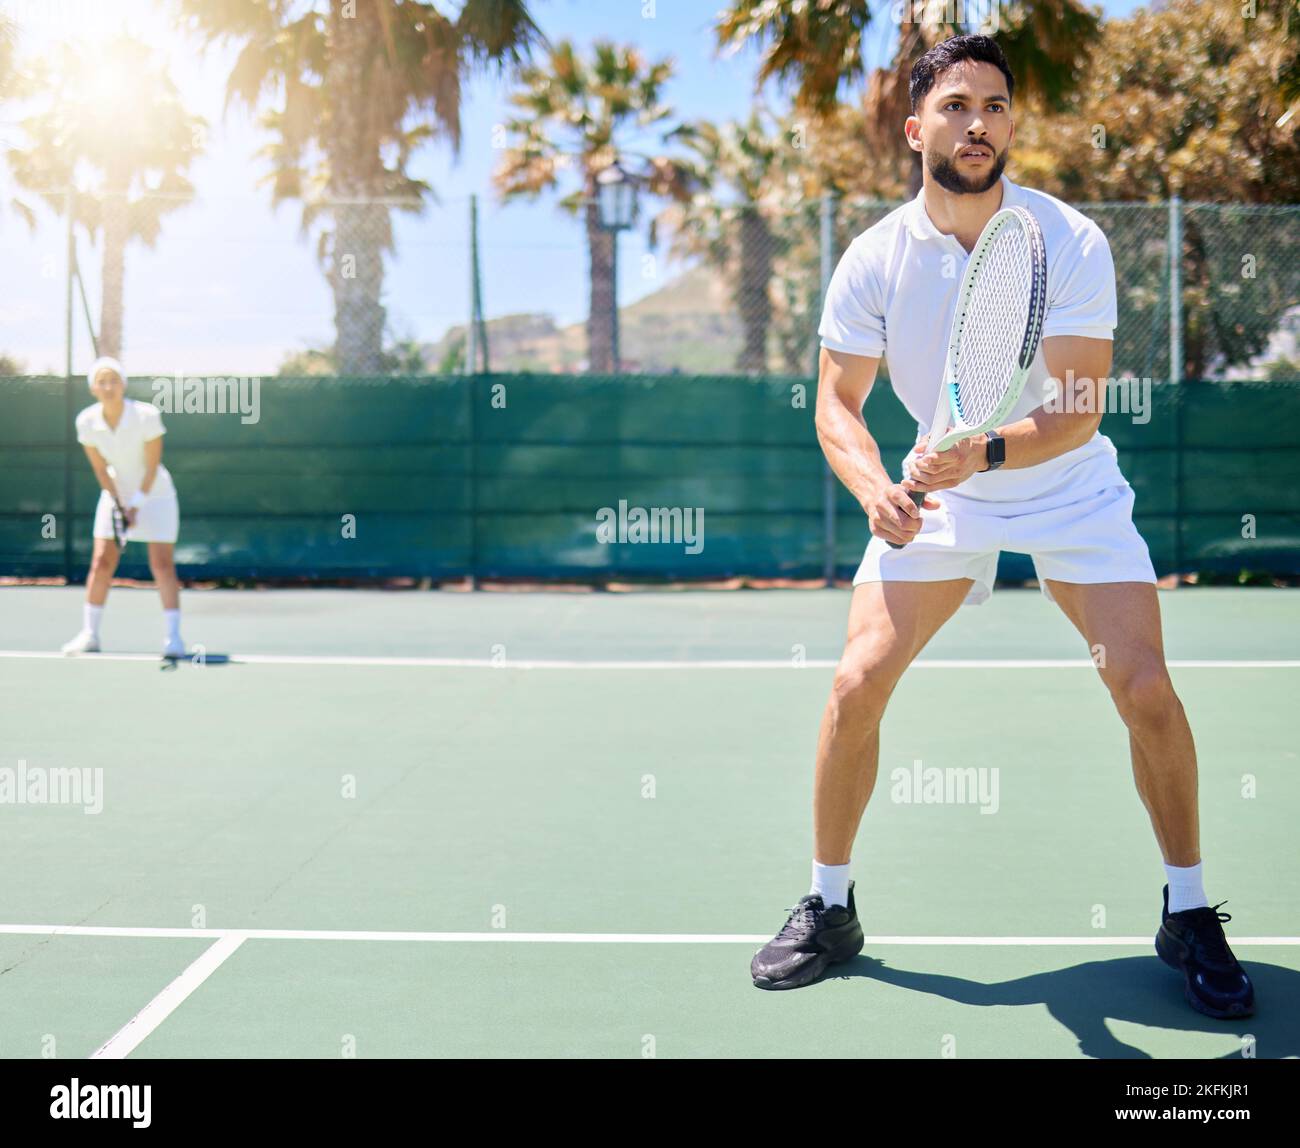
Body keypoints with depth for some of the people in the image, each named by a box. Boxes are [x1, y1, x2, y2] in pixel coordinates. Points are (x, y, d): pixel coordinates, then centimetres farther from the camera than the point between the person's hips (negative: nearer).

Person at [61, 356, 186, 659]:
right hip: (116, 495, 3)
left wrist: (136, 504, -16)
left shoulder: (147, 415, -23)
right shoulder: (86, 421, -13)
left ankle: (173, 637, -7)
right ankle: (89, 634, 7)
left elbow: (152, 467, -17)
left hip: (155, 495, -3)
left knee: (162, 564, -10)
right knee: (101, 561, -2)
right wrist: (120, 505, -10)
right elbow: (101, 470, -5)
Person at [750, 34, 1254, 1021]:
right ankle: (829, 909, 10)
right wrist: (874, 485, -27)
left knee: (1146, 690, -13)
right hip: (934, 497, 2)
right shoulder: (875, 258, -11)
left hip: (1069, 492, -1)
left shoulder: (1072, 243, -17)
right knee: (857, 684, -10)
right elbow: (837, 402, -7)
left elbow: (1078, 411, -21)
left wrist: (988, 452, -40)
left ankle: (1189, 917, 9)